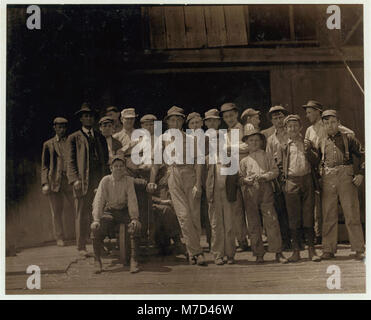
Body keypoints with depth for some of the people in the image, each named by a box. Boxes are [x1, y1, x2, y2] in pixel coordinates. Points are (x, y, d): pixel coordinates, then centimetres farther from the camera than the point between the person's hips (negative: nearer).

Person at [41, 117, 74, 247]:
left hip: (71, 180, 1)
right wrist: (45, 184, -3)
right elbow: (45, 166, 8)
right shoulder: (48, 144, 10)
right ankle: (59, 238, 14)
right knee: (57, 211, 3)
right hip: (55, 181, 0)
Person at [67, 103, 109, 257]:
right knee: (82, 215, -1)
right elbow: (71, 161, 2)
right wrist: (75, 179, -11)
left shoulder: (100, 137, 19)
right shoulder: (74, 138, 7)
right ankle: (81, 247, 6)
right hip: (82, 181, -3)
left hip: (100, 180, 3)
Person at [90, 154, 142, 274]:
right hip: (109, 211, 1)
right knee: (95, 228, -26)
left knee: (135, 226, -31)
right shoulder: (105, 180, -5)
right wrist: (96, 219, -22)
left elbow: (132, 200, -12)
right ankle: (97, 261, -13)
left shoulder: (129, 180, -6)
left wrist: (134, 218, -26)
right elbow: (98, 200, -10)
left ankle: (134, 260, -27)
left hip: (124, 211, -1)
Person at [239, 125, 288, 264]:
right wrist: (246, 180, -10)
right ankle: (259, 254, 10)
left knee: (272, 221, -8)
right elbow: (239, 177, 11)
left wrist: (264, 176, -11)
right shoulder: (244, 160, 13)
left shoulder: (266, 156, 11)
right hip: (250, 193, 1)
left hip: (266, 191, -1)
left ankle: (278, 253, -4)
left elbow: (275, 171, 5)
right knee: (253, 225, 2)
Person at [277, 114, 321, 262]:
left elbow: (315, 160, 7)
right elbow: (279, 165, 12)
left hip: (307, 181, 1)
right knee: (293, 217, 0)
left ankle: (311, 250, 5)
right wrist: (285, 177, 0)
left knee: (309, 215, 0)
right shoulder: (283, 146, 11)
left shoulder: (307, 143, 14)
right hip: (291, 183, -1)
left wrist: (308, 150, -8)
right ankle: (296, 250, 6)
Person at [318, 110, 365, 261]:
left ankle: (359, 250, 1)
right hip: (327, 179, 2)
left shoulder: (348, 138, 11)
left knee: (352, 214, -3)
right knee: (329, 216, 4)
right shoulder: (322, 143, 17)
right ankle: (328, 250, 10)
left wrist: (360, 173, -4)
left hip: (346, 176, -2)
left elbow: (363, 155, 7)